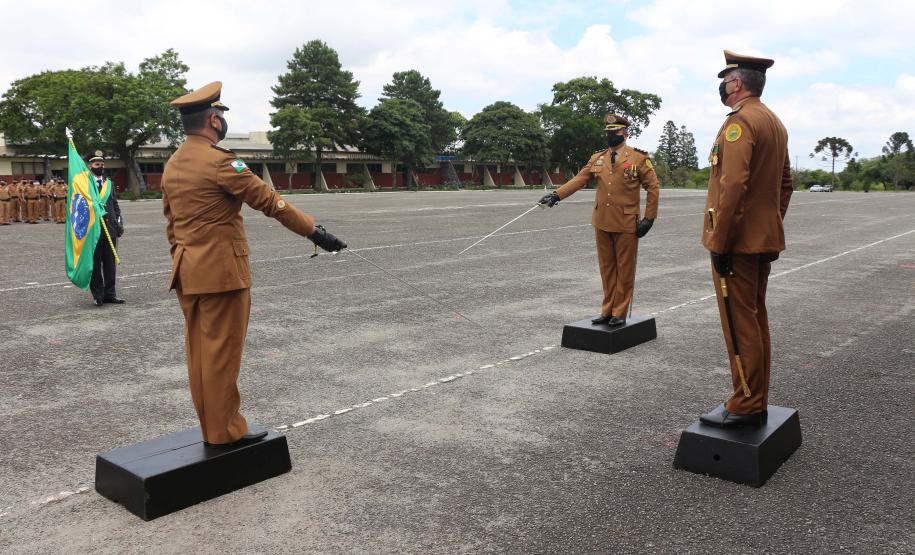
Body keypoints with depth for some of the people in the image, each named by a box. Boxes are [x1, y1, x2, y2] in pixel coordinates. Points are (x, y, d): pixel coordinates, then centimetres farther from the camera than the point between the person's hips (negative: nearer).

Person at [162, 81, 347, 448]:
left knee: (199, 350, 12)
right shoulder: (220, 161, -16)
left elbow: (171, 222, 17)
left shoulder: (172, 165, 12)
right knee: (222, 352, -1)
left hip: (188, 273, 9)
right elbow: (270, 201, -16)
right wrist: (314, 231, -12)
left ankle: (210, 427, 22)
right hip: (221, 271, -9)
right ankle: (225, 432, 9)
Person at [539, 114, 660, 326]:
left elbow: (653, 187, -2)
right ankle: (607, 310, 21)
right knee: (606, 268, 11)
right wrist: (557, 194, -10)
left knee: (624, 269, 3)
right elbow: (579, 179, 4)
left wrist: (649, 219, -7)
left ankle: (620, 313, 12)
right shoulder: (598, 158, 10)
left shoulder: (639, 158, -2)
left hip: (626, 225, -4)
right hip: (602, 223, 4)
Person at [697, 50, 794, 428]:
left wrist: (719, 243, -21)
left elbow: (733, 185, -23)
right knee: (756, 320, 14)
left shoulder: (739, 121, -15)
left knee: (739, 325, -3)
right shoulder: (775, 123, 16)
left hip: (736, 243, -10)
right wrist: (771, 227, 21)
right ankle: (756, 403, 23)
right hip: (764, 240, 10)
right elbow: (786, 183, 19)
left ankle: (744, 407, 5)